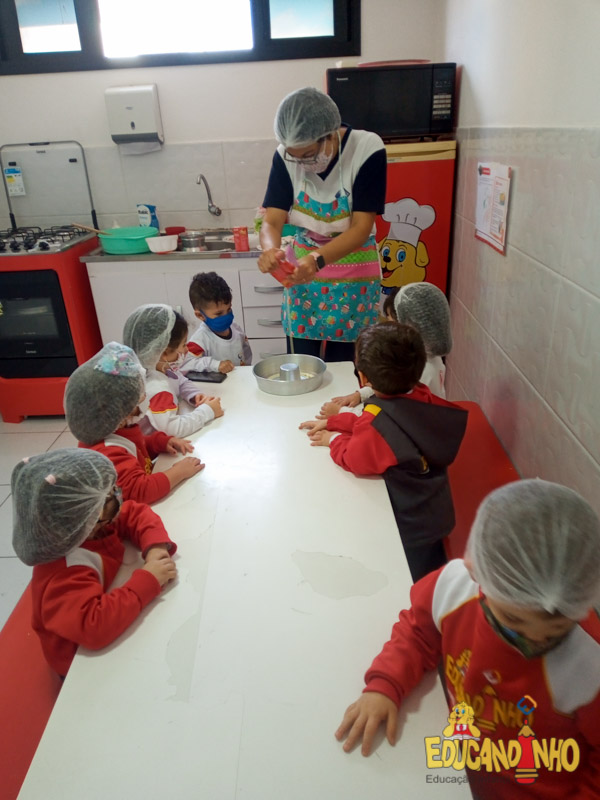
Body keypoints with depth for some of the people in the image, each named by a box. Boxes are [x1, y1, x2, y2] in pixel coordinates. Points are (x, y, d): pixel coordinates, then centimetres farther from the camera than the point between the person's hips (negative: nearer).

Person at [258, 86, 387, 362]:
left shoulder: (368, 150, -19)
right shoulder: (285, 156, -9)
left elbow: (361, 228, -22)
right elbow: (271, 221, -13)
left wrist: (317, 259, -39)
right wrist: (270, 249, -36)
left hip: (354, 279, -2)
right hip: (303, 268, 3)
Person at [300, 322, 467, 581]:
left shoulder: (376, 424, -35)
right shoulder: (422, 397, -11)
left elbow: (355, 461, -17)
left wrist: (334, 439, 1)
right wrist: (332, 422, 6)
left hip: (409, 530, -7)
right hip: (435, 516, 8)